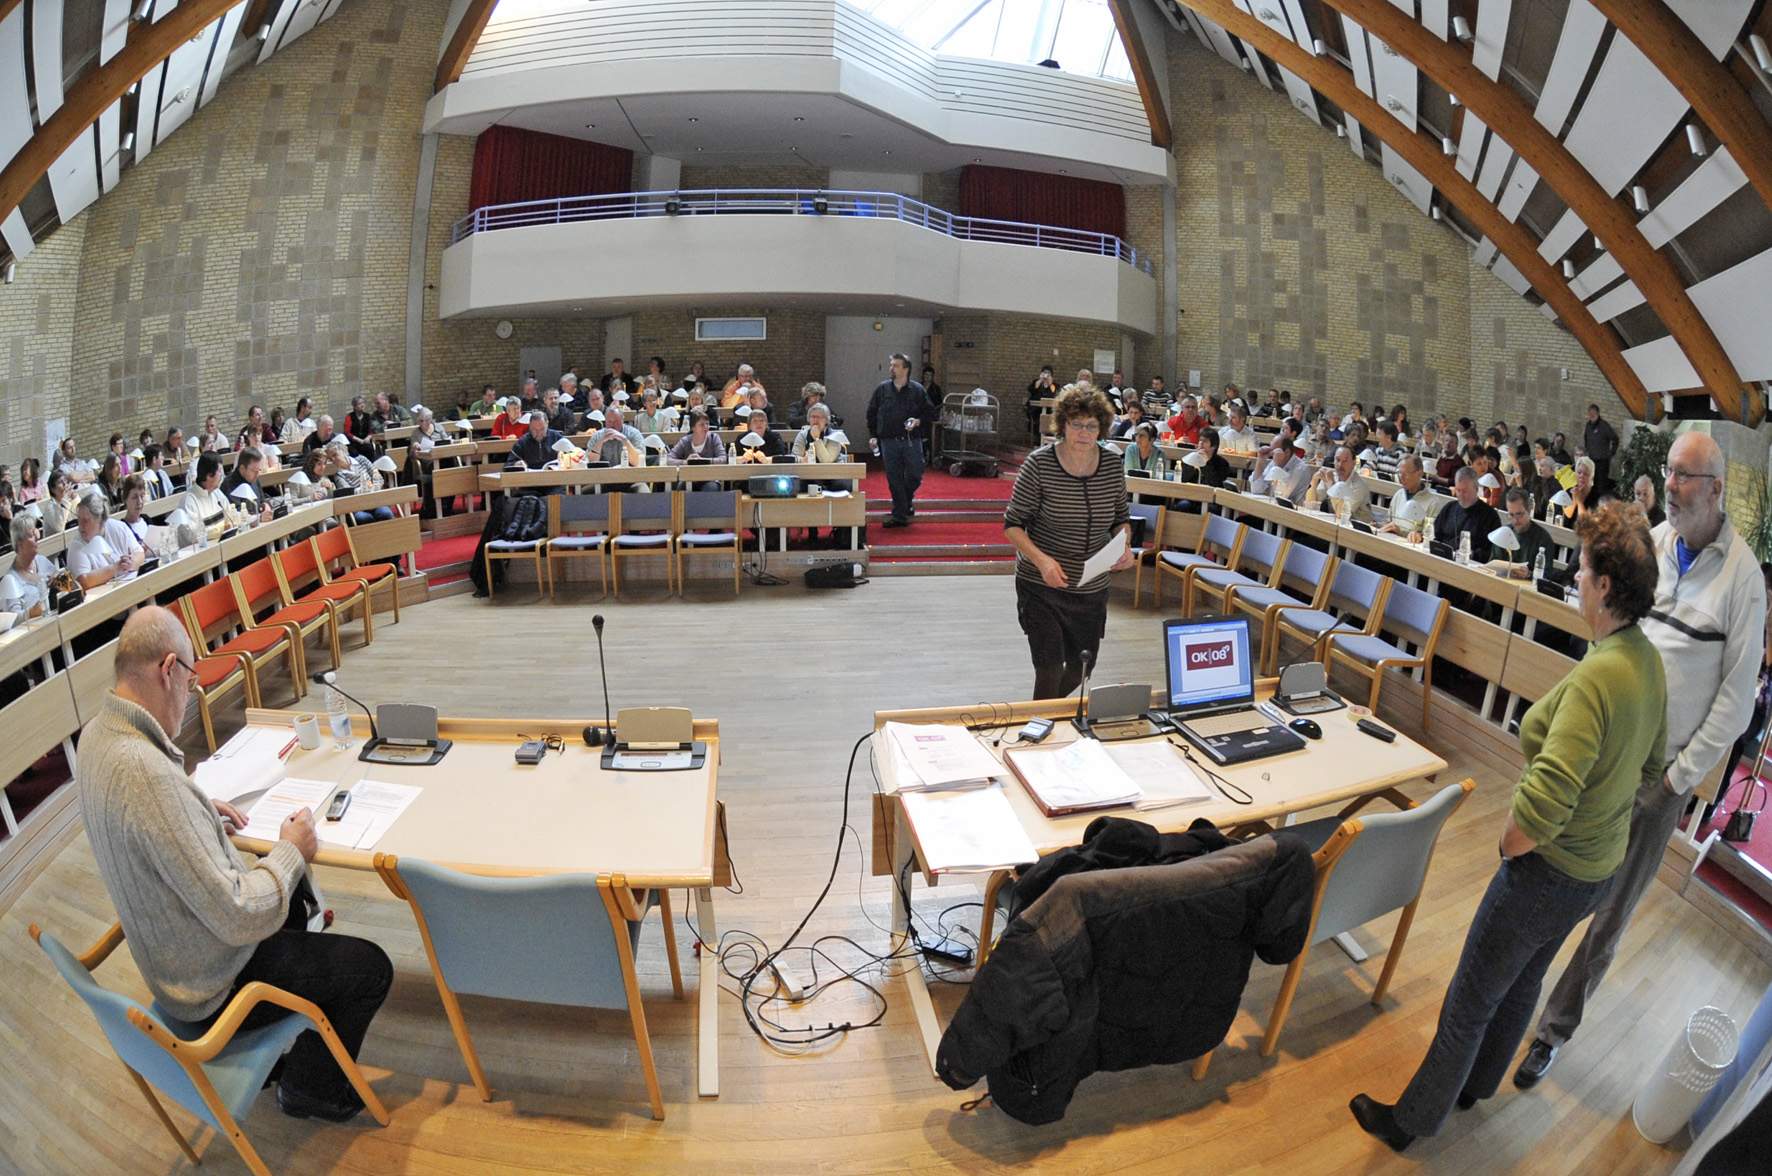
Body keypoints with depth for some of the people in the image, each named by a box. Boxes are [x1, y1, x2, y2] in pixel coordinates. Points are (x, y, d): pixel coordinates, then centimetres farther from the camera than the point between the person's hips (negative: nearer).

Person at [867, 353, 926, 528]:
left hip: (911, 441, 0)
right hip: (889, 441, 1)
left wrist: (917, 421, -12)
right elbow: (871, 413, 10)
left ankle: (907, 500, 31)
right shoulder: (882, 389, 4)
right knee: (894, 479, 1)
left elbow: (928, 412, 7)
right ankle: (900, 515, 8)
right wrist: (873, 435, 5)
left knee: (915, 474, 0)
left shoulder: (917, 389, 1)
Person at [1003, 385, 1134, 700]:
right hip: (1042, 587, -5)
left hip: (1092, 590, 5)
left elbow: (1121, 519, 11)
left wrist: (1125, 546, -10)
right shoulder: (1040, 464, -15)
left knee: (1081, 669, 16)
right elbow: (1012, 525, -11)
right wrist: (1041, 559, -27)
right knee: (1050, 670, -9)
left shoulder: (1111, 464, -2)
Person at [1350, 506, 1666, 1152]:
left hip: (1550, 874, -9)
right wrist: (1597, 817, 15)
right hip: (1603, 864, 9)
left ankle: (1412, 1120, 26)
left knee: (1469, 1001, 8)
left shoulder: (1596, 677, -33)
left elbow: (1542, 805, -38)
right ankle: (1473, 1086, 49)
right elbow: (1651, 771, 13)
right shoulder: (1649, 662, -3)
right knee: (1523, 981, 27)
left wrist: (1509, 847, -18)